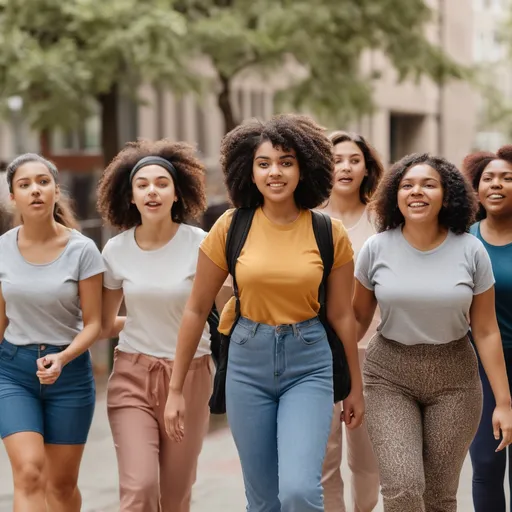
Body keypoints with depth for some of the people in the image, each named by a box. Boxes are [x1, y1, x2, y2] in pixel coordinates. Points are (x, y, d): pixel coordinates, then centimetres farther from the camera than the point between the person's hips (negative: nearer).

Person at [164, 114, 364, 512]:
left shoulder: (329, 233, -4)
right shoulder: (231, 227, -5)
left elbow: (341, 315, 5)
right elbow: (196, 309, 1)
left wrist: (356, 386, 12)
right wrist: (176, 388, 2)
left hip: (308, 364, -1)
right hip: (248, 363, 1)